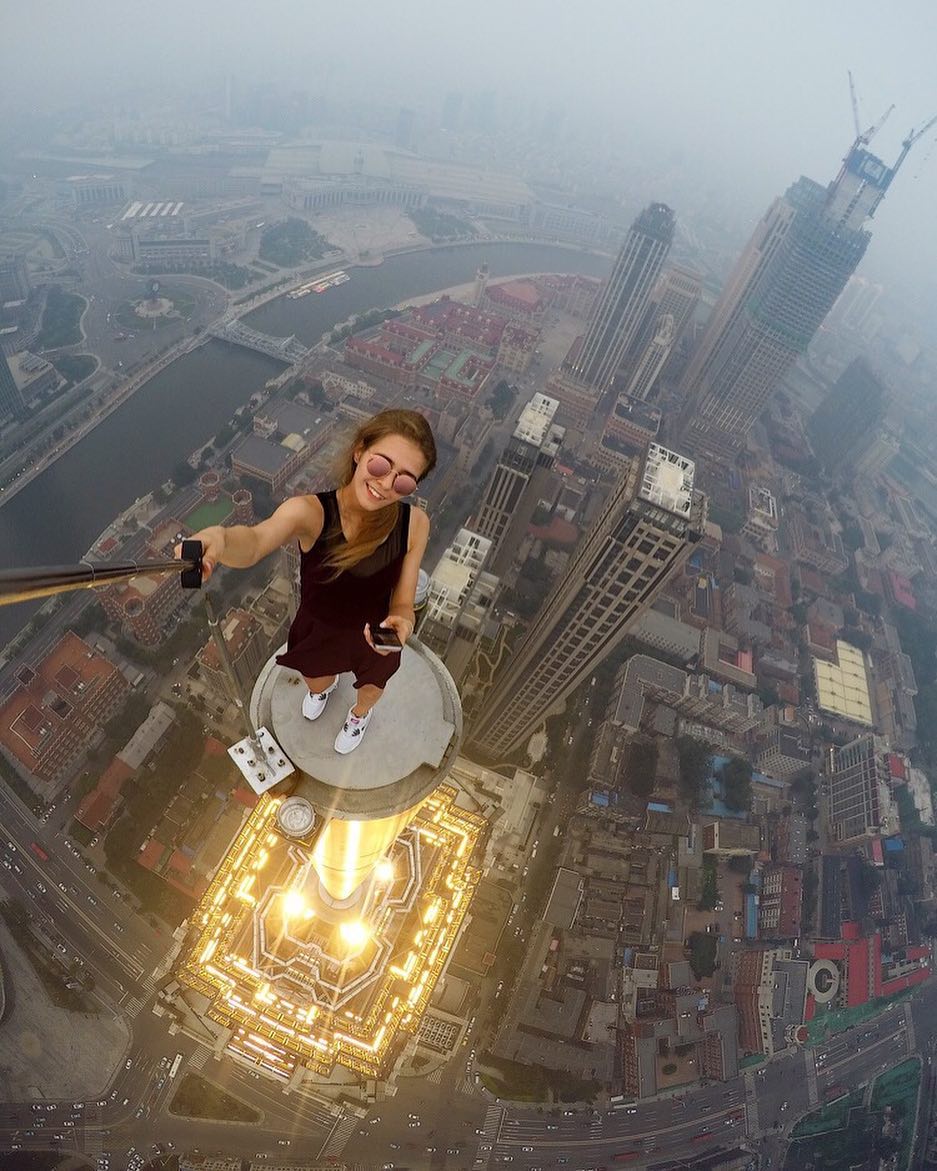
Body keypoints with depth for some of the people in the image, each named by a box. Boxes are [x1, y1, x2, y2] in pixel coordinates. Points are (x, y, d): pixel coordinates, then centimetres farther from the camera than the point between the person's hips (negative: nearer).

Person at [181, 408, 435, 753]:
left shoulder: (414, 523, -29)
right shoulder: (310, 511, -34)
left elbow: (403, 604, -20)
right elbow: (254, 542, -54)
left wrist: (400, 622, -43)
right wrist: (219, 538, -77)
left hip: (375, 639, 0)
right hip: (316, 634, 0)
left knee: (371, 692, 33)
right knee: (315, 681, 35)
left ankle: (360, 714, 73)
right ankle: (325, 686, 76)